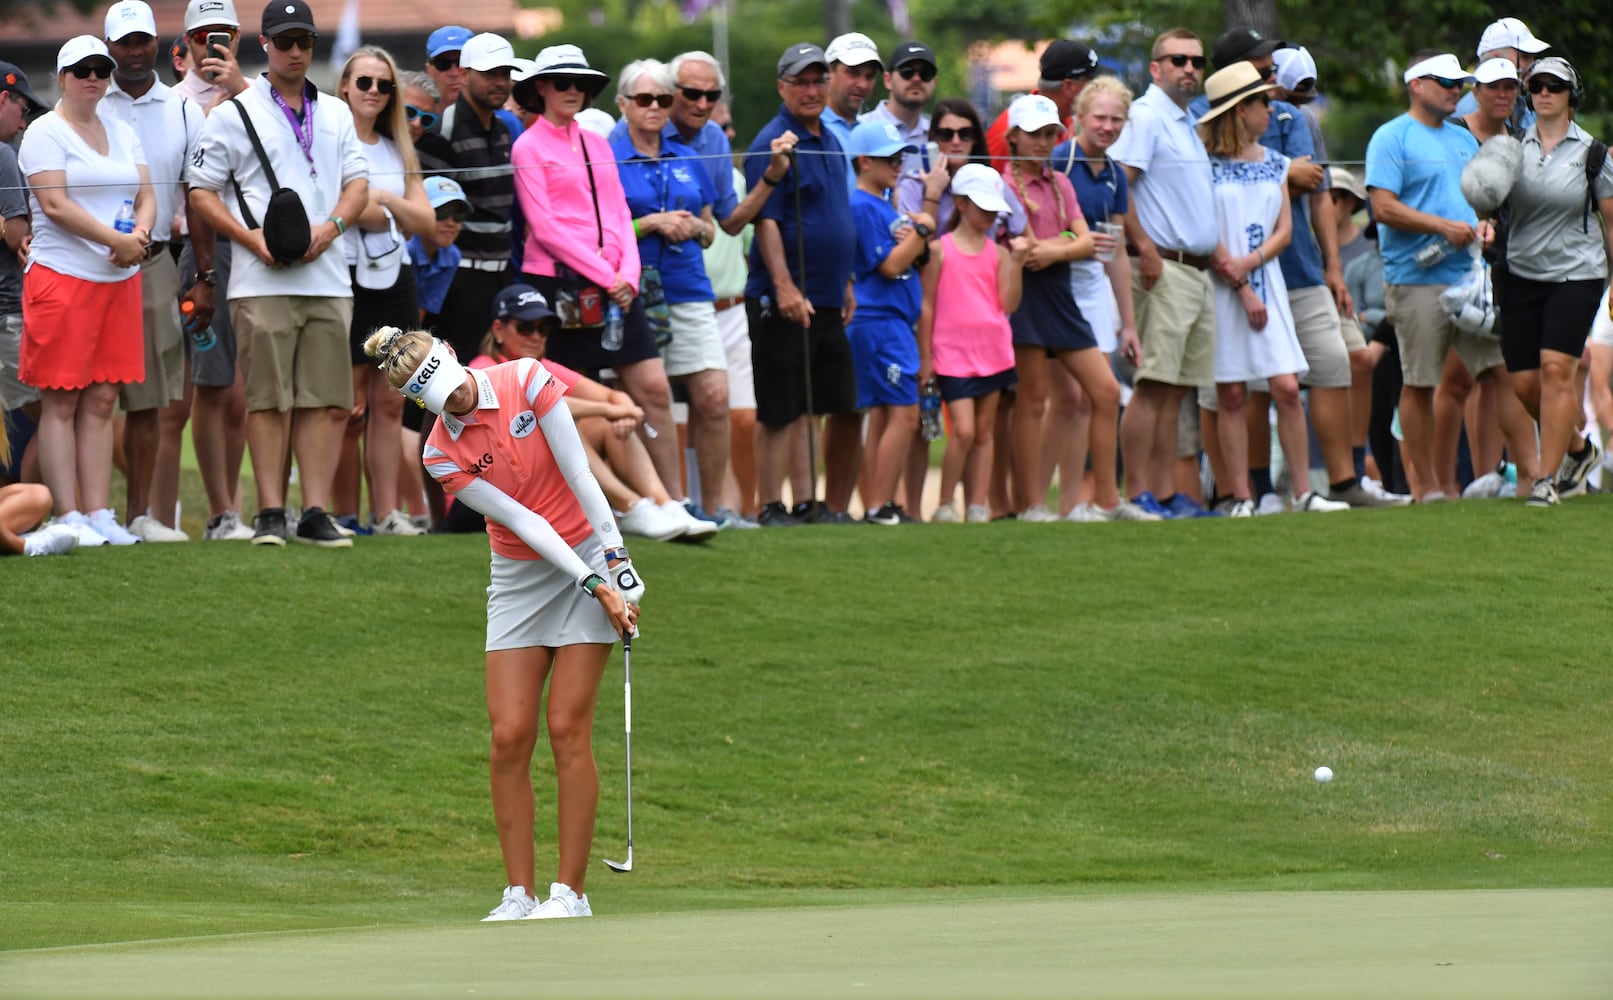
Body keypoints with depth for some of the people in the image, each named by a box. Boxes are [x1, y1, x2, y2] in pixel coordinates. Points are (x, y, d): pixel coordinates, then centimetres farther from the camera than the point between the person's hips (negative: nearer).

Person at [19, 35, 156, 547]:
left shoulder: (123, 134, 17)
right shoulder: (45, 133, -3)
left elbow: (146, 196, 13)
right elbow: (55, 204, -13)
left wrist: (140, 234, -9)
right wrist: (116, 239, -18)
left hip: (120, 279, 6)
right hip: (62, 276, -6)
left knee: (101, 402, 6)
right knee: (61, 403, -5)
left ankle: (99, 514, 6)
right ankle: (68, 517, -5)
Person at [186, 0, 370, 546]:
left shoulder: (336, 115, 18)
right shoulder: (235, 114, 5)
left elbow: (358, 182, 16)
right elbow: (201, 190, 3)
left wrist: (331, 227, -5)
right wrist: (254, 239, -10)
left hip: (327, 279, 4)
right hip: (262, 282, -4)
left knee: (327, 401, 0)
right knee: (269, 399, -5)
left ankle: (316, 513, 3)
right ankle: (270, 515, -3)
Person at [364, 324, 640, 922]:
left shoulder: (527, 381, -11)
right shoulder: (442, 455, -8)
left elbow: (579, 475, -9)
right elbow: (522, 521, -12)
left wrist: (616, 559, -12)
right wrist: (592, 585, -17)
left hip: (592, 554, -2)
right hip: (520, 577, 2)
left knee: (566, 728, -9)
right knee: (510, 735, -7)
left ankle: (570, 891, -5)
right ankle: (518, 895, -1)